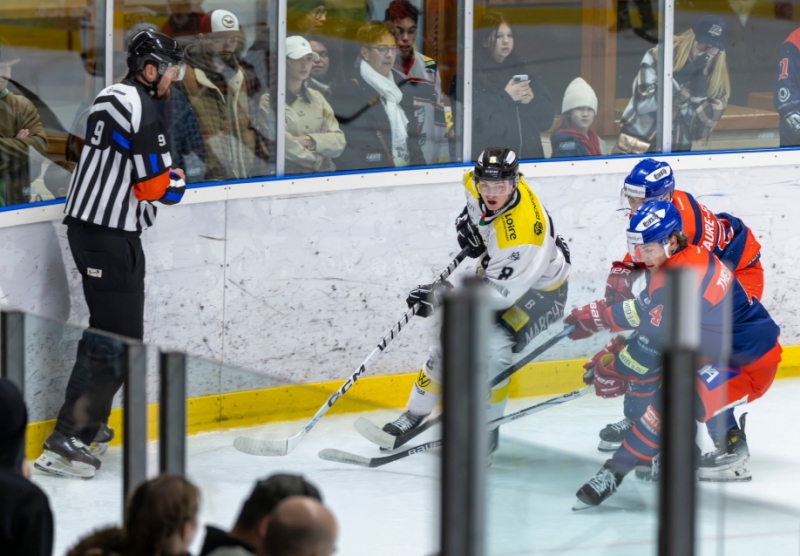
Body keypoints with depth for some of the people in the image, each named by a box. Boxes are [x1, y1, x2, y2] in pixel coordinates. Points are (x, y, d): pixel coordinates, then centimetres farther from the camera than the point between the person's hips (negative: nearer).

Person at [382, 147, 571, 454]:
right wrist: (470, 218, -3)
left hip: (537, 288, -8)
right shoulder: (479, 186, -19)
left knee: (493, 348, -26)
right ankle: (415, 415, 24)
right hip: (496, 272, 8)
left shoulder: (520, 233, -40)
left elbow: (499, 294, -35)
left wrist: (440, 296, -35)